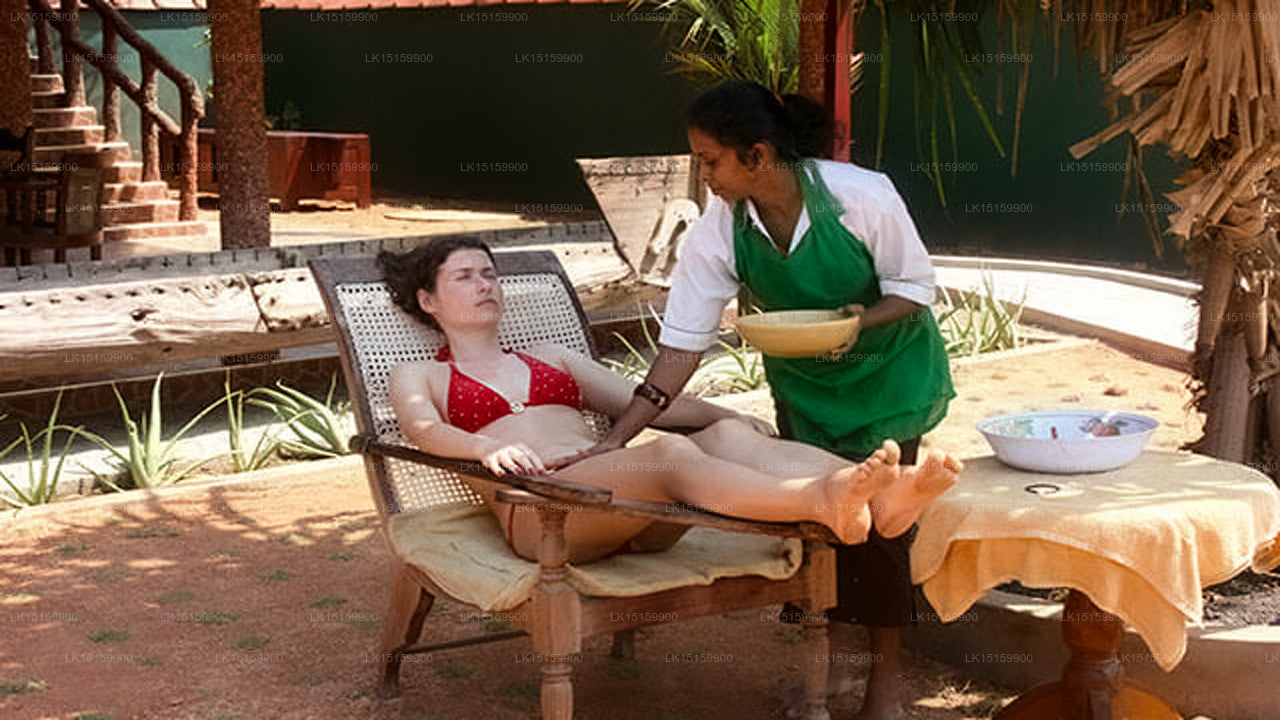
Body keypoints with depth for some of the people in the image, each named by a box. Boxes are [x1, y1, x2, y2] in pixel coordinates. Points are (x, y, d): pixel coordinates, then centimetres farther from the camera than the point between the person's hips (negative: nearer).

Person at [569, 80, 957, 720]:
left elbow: (914, 285, -14)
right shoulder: (718, 231, -18)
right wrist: (614, 441, -21)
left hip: (885, 365, -3)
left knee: (876, 515, -8)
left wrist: (860, 320, -35)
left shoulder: (862, 197, -28)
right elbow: (682, 343, -16)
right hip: (801, 375, 3)